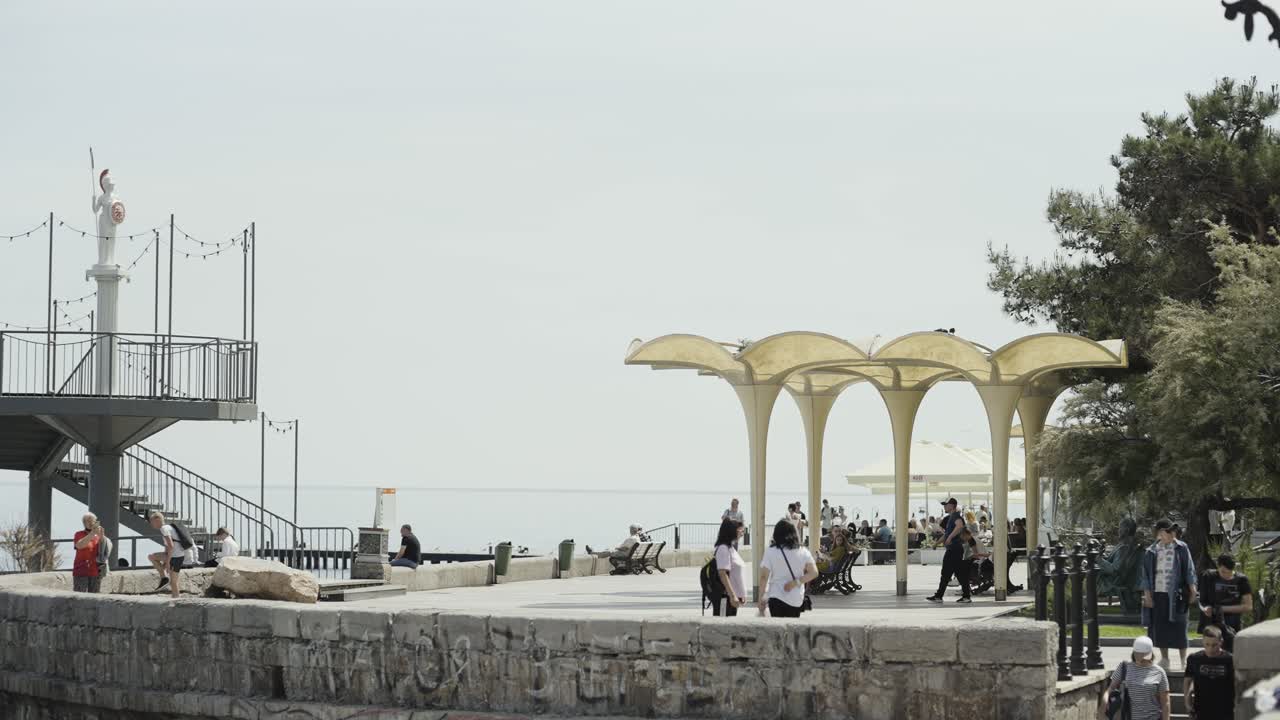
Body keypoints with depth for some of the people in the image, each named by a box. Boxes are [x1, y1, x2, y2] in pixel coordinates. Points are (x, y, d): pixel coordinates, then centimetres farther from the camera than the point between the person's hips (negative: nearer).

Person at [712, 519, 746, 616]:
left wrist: (741, 594, 20)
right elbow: (722, 574, -20)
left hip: (733, 596, 10)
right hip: (726, 597, -10)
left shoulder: (731, 548, 17)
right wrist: (732, 596, -24)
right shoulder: (723, 549, -13)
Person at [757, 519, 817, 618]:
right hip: (797, 599, 3)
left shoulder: (771, 552, -6)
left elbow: (764, 576, -8)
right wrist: (796, 582, -8)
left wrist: (761, 596, 0)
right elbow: (813, 573, -6)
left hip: (776, 598, -3)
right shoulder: (803, 551, 1)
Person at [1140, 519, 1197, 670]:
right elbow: (1146, 575, 8)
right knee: (1160, 628, 6)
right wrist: (1147, 594, 1)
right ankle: (1164, 659, 18)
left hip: (1176, 594, -2)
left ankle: (1183, 659, 7)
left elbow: (1189, 571, 2)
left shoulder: (1181, 549, 1)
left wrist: (1192, 591, -3)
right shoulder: (1152, 552, 5)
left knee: (1179, 627, -1)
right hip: (1157, 594, 2)